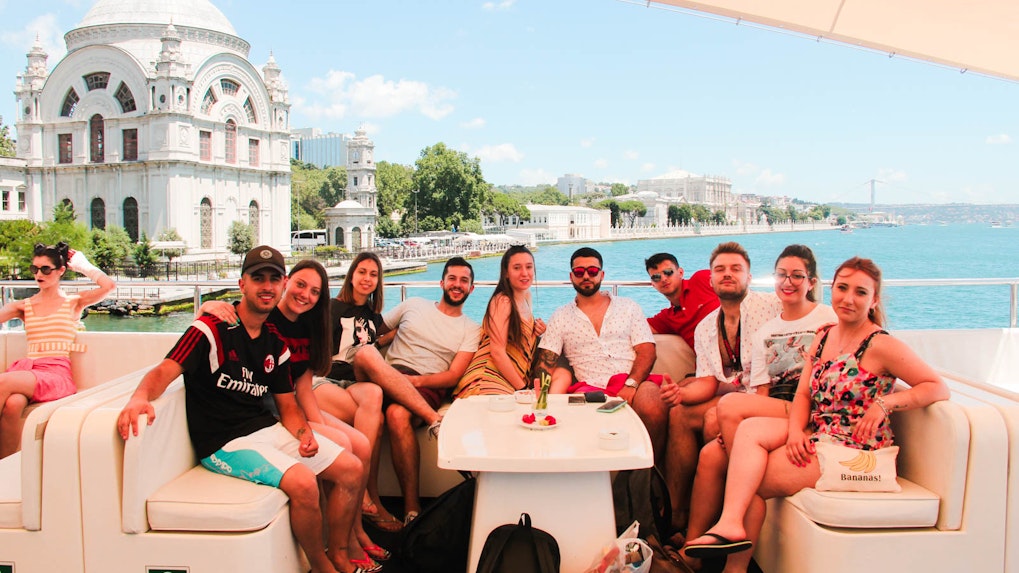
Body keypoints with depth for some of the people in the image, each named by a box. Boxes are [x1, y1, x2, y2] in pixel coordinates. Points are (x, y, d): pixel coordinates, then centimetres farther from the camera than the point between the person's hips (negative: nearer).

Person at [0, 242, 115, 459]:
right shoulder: (24, 306, 23)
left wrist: (81, 265, 11)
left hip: (57, 373, -3)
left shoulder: (74, 302, 15)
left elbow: (109, 285, -1)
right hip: (26, 368, 3)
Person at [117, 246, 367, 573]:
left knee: (352, 469, -1)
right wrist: (140, 397, -43)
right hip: (224, 442, -7)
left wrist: (304, 433, -5)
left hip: (268, 429, 8)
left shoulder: (276, 343, 12)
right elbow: (165, 371, -21)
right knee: (303, 482, -29)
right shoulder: (213, 329, -9)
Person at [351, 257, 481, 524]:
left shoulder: (471, 330, 15)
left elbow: (453, 376, 3)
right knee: (366, 352, -33)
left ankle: (412, 507, -32)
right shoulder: (413, 305, 21)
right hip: (386, 379, 2)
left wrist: (415, 380, -13)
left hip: (428, 387, -2)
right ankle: (435, 420, -38)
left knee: (397, 415, -38)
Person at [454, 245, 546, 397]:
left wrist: (536, 331, 9)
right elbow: (497, 352, -17)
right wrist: (522, 388, -14)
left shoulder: (527, 296, 15)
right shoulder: (502, 301, -12)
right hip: (489, 381, -9)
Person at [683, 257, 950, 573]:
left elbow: (939, 389, -10)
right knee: (750, 429, -17)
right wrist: (795, 431, -11)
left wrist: (885, 403, -23)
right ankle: (731, 524, -24)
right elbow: (803, 394, 8)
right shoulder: (824, 336, 11)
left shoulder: (881, 345, -10)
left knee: (750, 480, -13)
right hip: (816, 437, 7)